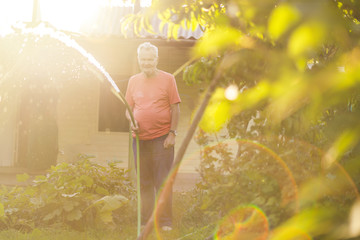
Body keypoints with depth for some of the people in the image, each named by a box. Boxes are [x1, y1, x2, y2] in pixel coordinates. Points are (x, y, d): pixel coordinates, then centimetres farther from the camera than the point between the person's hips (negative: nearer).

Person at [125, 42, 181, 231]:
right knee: (144, 183, 9)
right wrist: (131, 121, -4)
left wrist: (172, 133, -7)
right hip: (140, 138, 4)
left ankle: (165, 223, 5)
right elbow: (129, 108, 16)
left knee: (163, 182, -3)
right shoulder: (133, 81, 11)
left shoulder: (167, 79, 0)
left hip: (161, 138, -4)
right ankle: (145, 222, 18)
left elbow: (175, 108, 0)